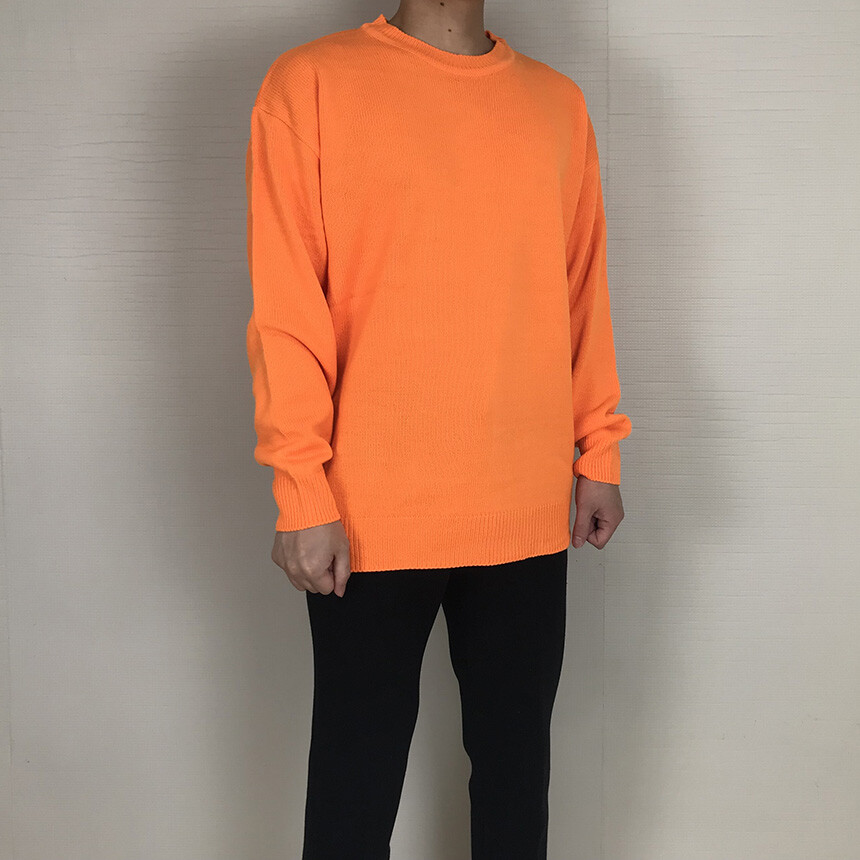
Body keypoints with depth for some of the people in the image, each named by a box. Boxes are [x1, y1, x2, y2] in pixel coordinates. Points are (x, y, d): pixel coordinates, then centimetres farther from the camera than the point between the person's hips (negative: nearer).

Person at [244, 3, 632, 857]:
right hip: (371, 515, -3)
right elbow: (285, 309, -7)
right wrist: (303, 495, -11)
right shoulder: (311, 83, -2)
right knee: (359, 763, 8)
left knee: (517, 757, 14)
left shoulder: (558, 102, 10)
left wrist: (599, 453, 11)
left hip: (528, 510, 4)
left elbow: (584, 288, 14)